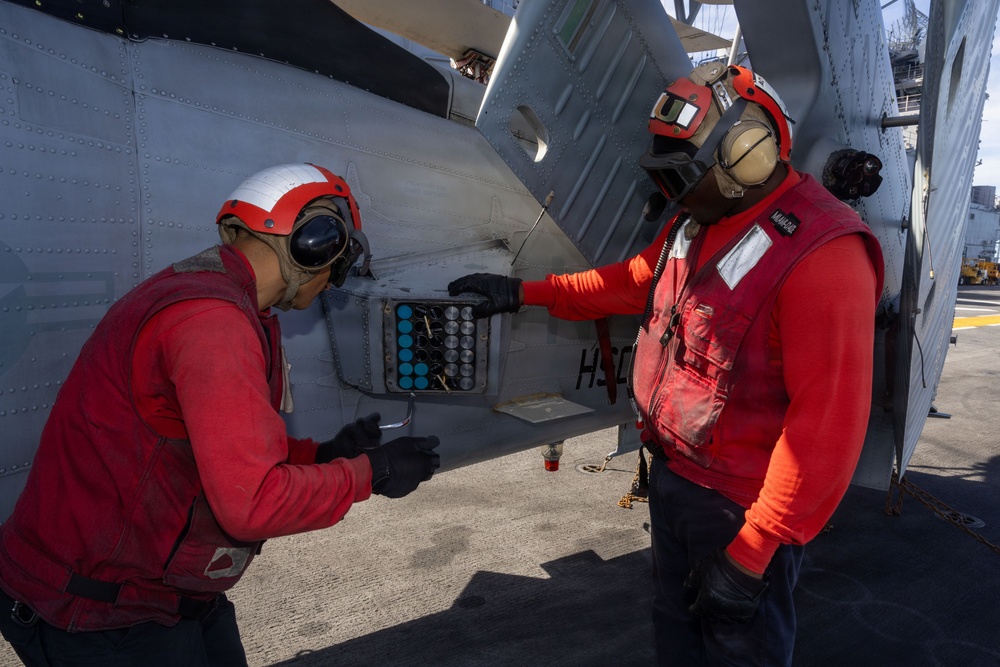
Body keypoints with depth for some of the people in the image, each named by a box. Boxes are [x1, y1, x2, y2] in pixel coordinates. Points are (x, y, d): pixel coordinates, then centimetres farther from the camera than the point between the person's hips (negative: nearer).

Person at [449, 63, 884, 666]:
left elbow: (828, 421, -26)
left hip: (741, 506, -8)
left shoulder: (819, 254, -25)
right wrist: (524, 292, 15)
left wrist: (755, 548, -22)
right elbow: (634, 280, 18)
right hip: (673, 475, 8)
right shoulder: (696, 223, 3)